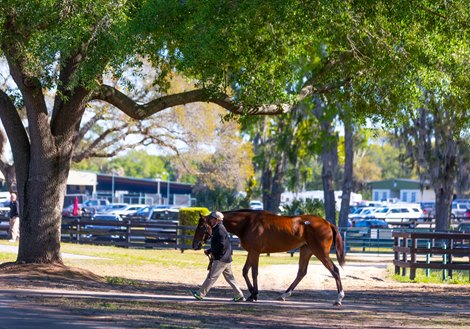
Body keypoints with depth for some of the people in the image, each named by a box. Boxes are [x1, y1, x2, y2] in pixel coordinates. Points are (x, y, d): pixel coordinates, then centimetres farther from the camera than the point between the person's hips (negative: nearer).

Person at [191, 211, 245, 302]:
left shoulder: (220, 230, -15)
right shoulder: (217, 229, 18)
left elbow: (221, 245, -23)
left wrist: (212, 251, -11)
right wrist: (209, 251, 12)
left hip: (221, 259, -10)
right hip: (227, 259, 10)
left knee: (211, 277, -5)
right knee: (230, 278, 11)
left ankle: (200, 294, -1)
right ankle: (239, 296, 10)